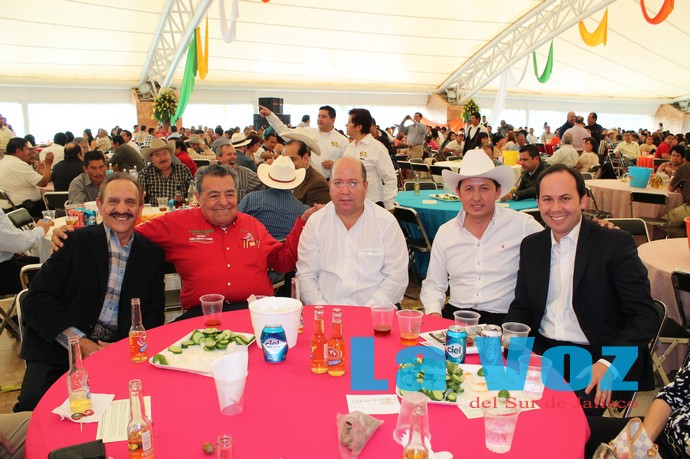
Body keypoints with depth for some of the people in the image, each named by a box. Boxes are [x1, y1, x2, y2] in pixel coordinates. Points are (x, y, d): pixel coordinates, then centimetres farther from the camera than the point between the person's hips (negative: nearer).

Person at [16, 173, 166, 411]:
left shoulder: (153, 253, 11)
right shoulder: (76, 241, 3)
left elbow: (153, 314, 10)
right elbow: (36, 300, -3)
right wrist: (79, 342, -14)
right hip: (59, 348, -1)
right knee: (34, 403, -27)